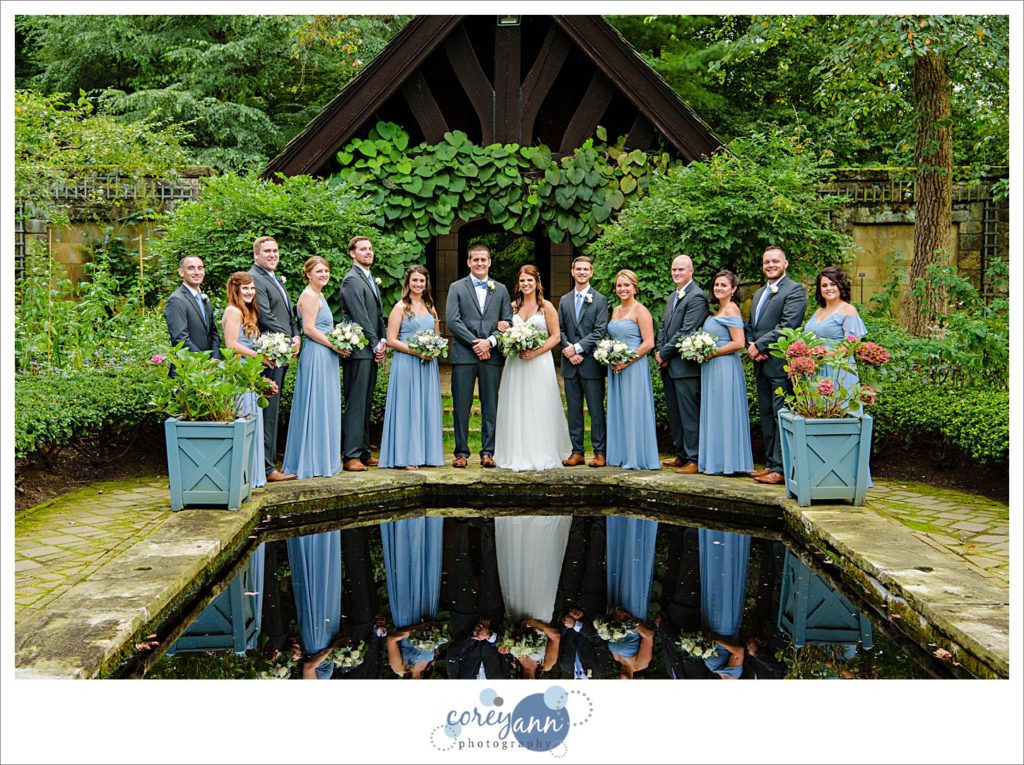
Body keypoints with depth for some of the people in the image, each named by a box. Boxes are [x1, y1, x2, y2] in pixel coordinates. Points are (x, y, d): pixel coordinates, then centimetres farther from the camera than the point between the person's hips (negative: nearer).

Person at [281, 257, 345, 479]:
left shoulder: (318, 295, 19)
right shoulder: (310, 295, -12)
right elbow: (309, 329, -18)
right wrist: (335, 345, -15)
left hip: (324, 356, 10)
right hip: (316, 355, -10)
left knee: (325, 408, 12)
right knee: (316, 407, -5)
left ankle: (322, 459, 20)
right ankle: (313, 462, 2)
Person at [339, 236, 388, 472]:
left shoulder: (372, 280, 21)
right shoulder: (352, 280, -8)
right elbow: (360, 317, -14)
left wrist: (383, 341, 6)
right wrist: (376, 345, -11)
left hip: (372, 351, 9)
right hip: (359, 350, -9)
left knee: (365, 404, 11)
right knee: (356, 403, -8)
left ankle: (363, 452, 17)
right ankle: (351, 456, -5)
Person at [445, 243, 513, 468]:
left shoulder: (501, 289, 14)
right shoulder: (457, 287, 7)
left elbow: (507, 321, 8)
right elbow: (452, 320, -3)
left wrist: (490, 341, -9)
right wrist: (475, 343, -11)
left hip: (492, 355, 2)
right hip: (463, 354, -2)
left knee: (491, 406, 4)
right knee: (461, 406, 0)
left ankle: (488, 452, 10)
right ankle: (461, 453, 7)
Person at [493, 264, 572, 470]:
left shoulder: (546, 306, 0)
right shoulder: (513, 306, 11)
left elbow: (555, 336, -3)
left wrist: (536, 352, -15)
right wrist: (503, 329, -4)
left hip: (539, 362, -4)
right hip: (515, 363, 4)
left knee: (539, 409, -2)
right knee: (516, 409, 4)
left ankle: (542, 455, 7)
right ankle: (518, 455, 11)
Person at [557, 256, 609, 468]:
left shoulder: (600, 300, 1)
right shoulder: (564, 300, 14)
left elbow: (600, 331, -8)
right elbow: (559, 330, 10)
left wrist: (577, 347, -14)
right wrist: (568, 350, -7)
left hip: (591, 363, -4)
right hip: (570, 363, 4)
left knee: (596, 410, 0)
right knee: (573, 410, 8)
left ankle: (600, 452, 7)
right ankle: (577, 452, 14)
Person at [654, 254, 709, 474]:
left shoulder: (697, 297, -10)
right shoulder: (672, 297, 19)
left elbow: (686, 331, -17)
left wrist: (664, 353, -11)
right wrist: (659, 352, 4)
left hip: (685, 365, -9)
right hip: (668, 365, 9)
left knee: (689, 414, -4)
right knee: (674, 414, 13)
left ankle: (694, 459, 1)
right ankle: (681, 455, 22)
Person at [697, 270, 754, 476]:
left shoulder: (731, 309, -11)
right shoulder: (718, 311, 17)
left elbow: (738, 343, -19)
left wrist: (711, 353, -15)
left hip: (725, 368, -10)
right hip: (713, 368, 10)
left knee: (724, 412, -4)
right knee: (714, 414, 11)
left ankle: (728, 462, 3)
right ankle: (716, 461, 16)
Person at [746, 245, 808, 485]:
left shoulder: (794, 290, -5)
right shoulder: (759, 294, 21)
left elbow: (787, 326, -16)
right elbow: (750, 326, 22)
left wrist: (759, 346, -14)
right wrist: (751, 346, 2)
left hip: (781, 364, -8)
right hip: (762, 365, 9)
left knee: (781, 418, -7)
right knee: (767, 417, 12)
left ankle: (781, 469, -4)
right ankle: (770, 464, 20)